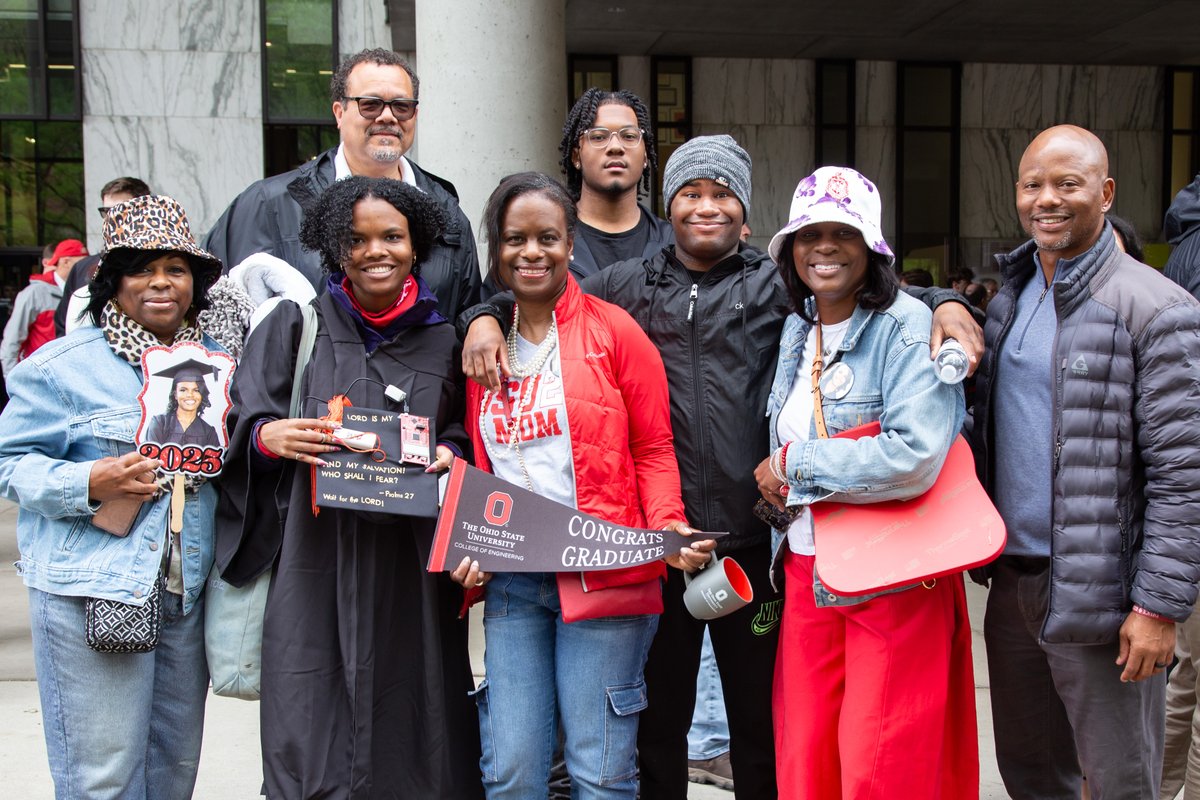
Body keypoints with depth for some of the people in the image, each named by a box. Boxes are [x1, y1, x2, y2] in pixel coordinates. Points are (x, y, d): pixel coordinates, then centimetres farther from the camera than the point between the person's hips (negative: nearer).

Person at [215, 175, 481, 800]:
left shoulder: (442, 342, 9)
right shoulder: (297, 325, 6)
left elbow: (462, 432, 15)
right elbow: (240, 424, 6)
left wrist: (449, 454, -7)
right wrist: (271, 436, -15)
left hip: (410, 576, 1)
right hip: (316, 567, -1)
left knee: (407, 737, 3)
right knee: (314, 747, -1)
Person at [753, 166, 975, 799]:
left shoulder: (908, 327, -12)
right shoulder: (796, 329, 10)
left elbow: (915, 458, -25)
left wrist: (792, 466, -16)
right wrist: (776, 492, 5)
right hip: (805, 572, 6)